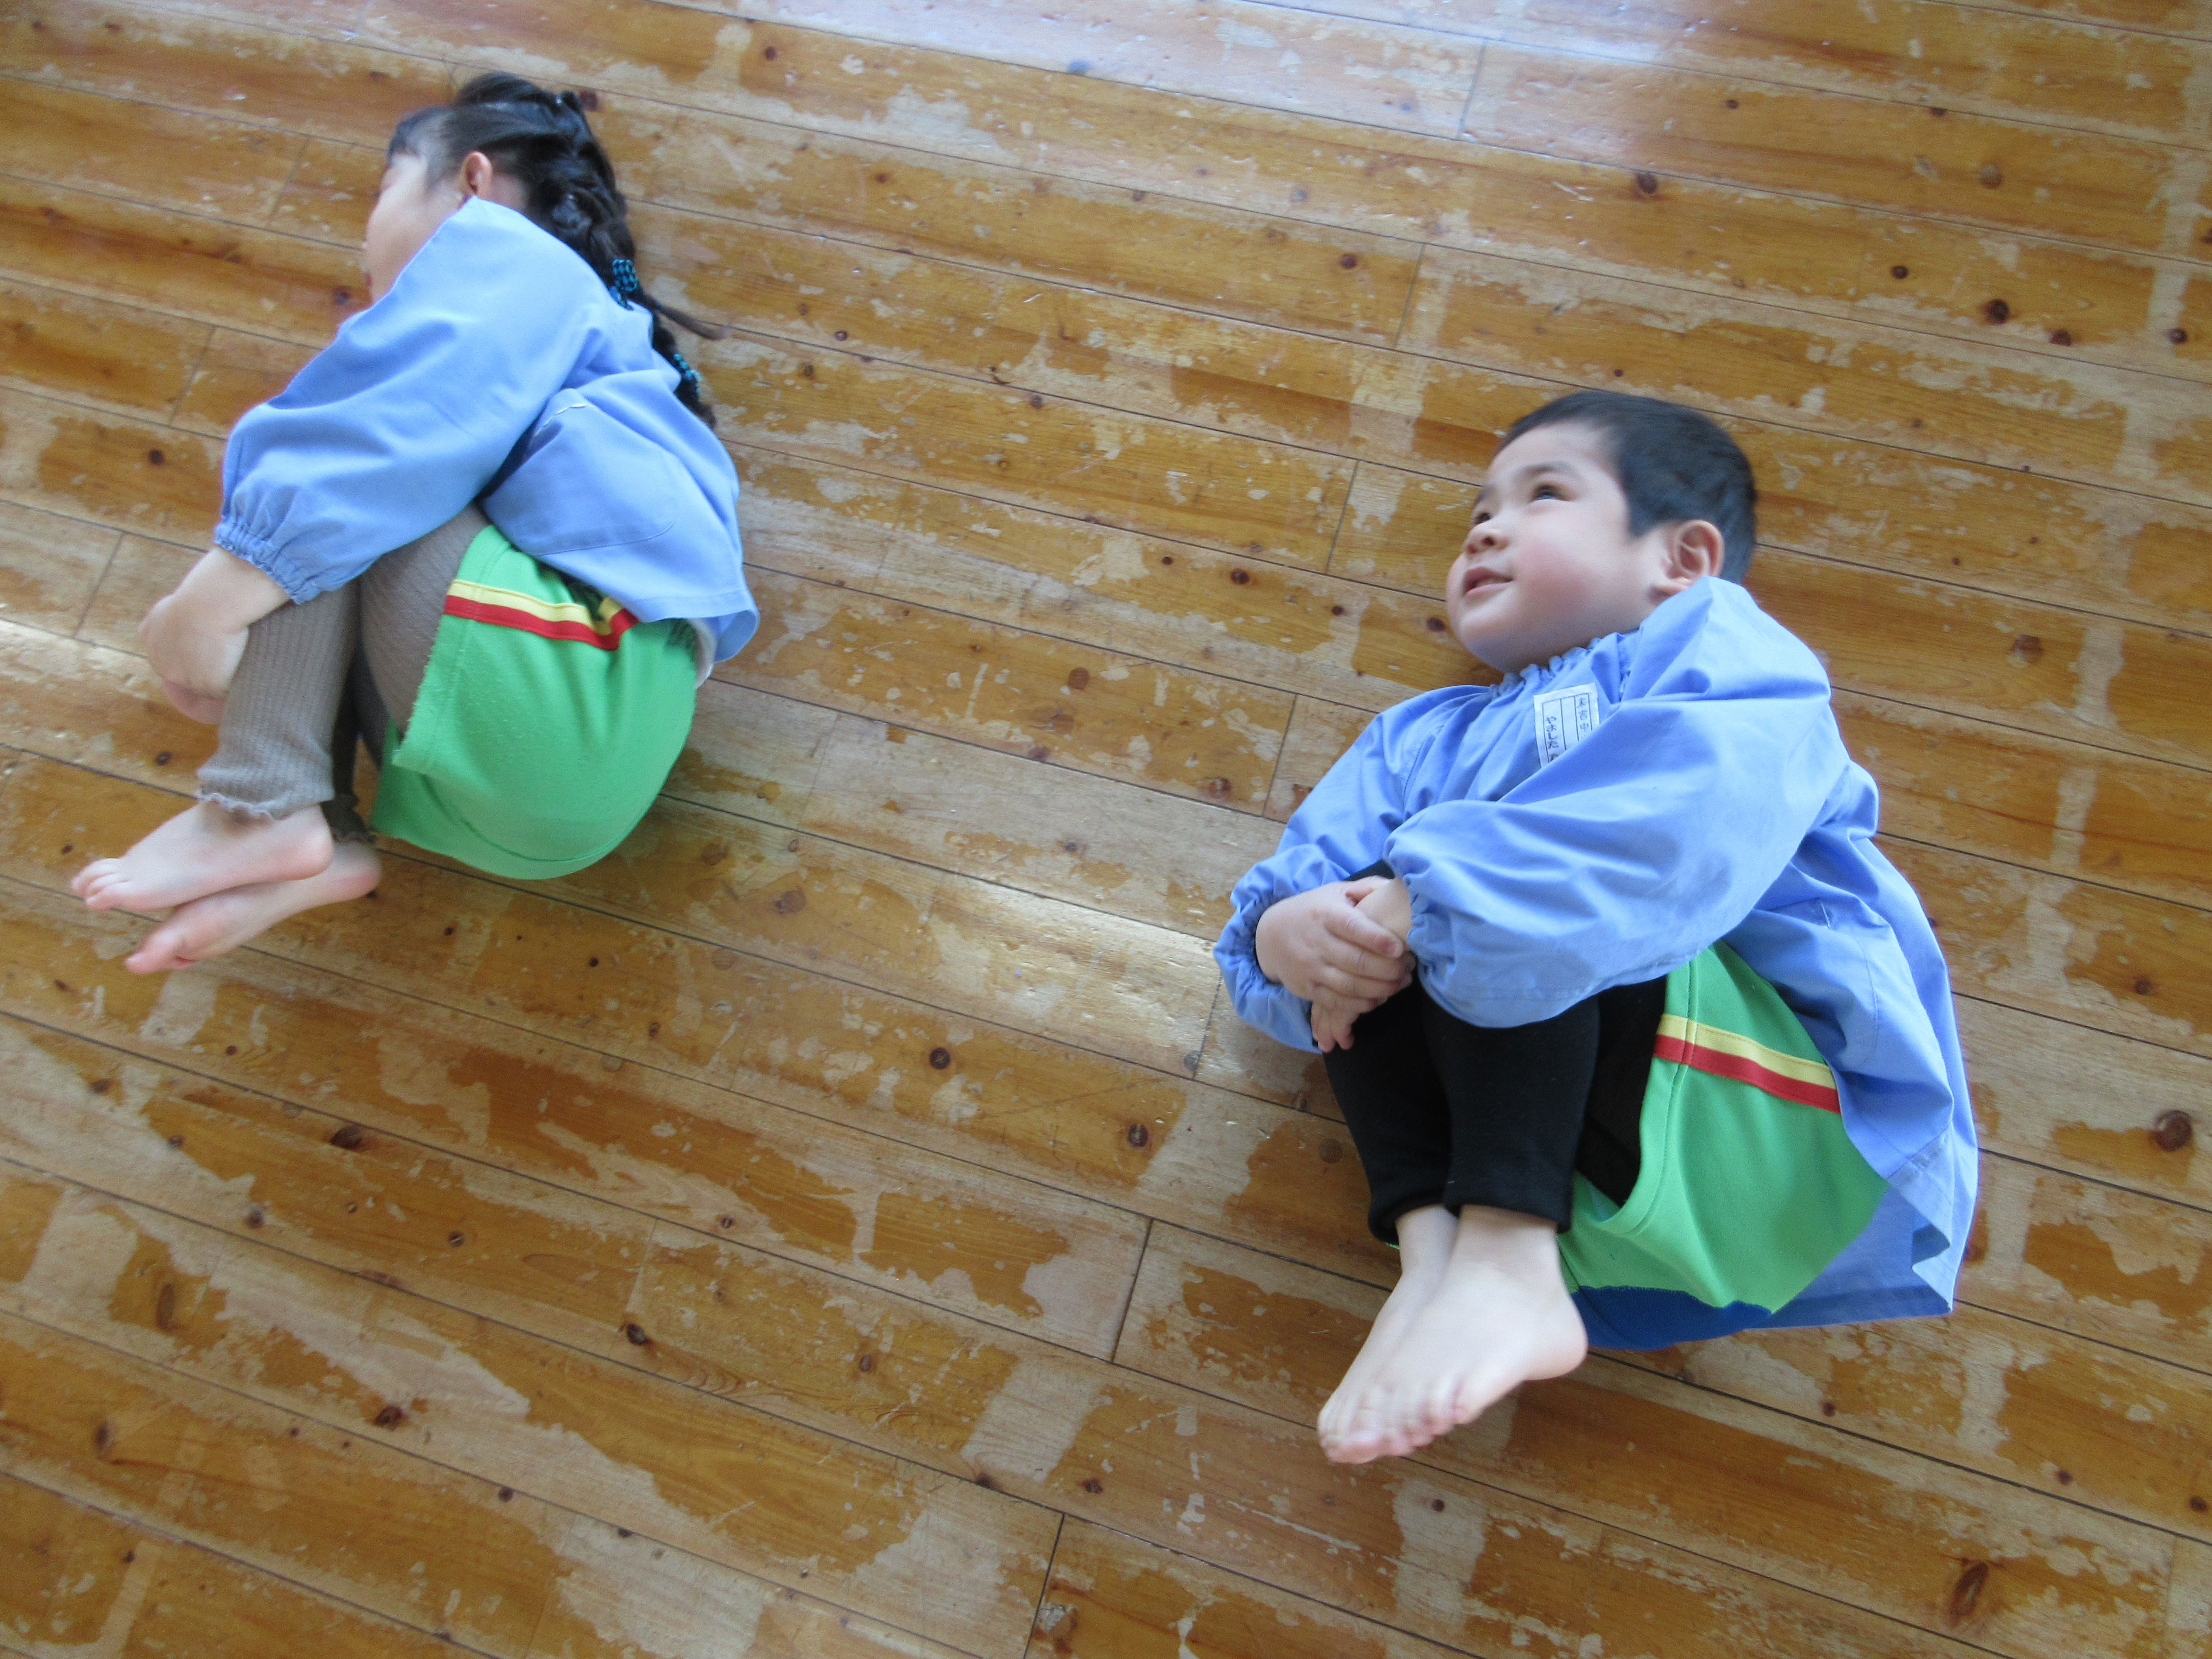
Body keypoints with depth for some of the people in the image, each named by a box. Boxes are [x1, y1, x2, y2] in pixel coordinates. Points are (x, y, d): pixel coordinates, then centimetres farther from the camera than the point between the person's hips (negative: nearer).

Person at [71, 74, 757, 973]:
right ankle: (314, 844, -5)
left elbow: (406, 434, -13)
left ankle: (263, 813, -15)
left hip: (576, 690, -9)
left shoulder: (501, 248, 8)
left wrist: (212, 606, -13)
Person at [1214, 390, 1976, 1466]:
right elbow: (1306, 870, 8)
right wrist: (1285, 932, -16)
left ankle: (1501, 1266, -29)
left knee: (1491, 901, -19)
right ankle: (1430, 1247, -23)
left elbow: (1683, 819, -20)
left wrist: (1428, 904, -21)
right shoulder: (1428, 738, 25)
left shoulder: (1715, 642, 5)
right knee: (1355, 911, -6)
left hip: (1790, 1129, -5)